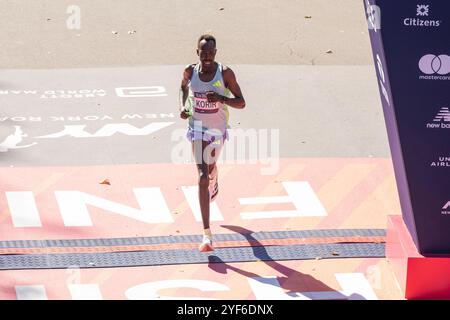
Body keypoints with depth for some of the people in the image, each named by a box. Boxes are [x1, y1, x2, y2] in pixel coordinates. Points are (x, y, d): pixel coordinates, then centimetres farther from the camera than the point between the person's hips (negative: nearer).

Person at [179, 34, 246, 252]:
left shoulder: (225, 73, -16)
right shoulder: (190, 71, -10)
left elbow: (241, 103, -13)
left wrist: (221, 98, -31)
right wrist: (183, 106, -4)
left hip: (219, 128, 1)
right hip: (198, 128, -1)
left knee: (210, 166, 25)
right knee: (202, 177, -12)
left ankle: (213, 183, 69)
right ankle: (207, 235, -17)